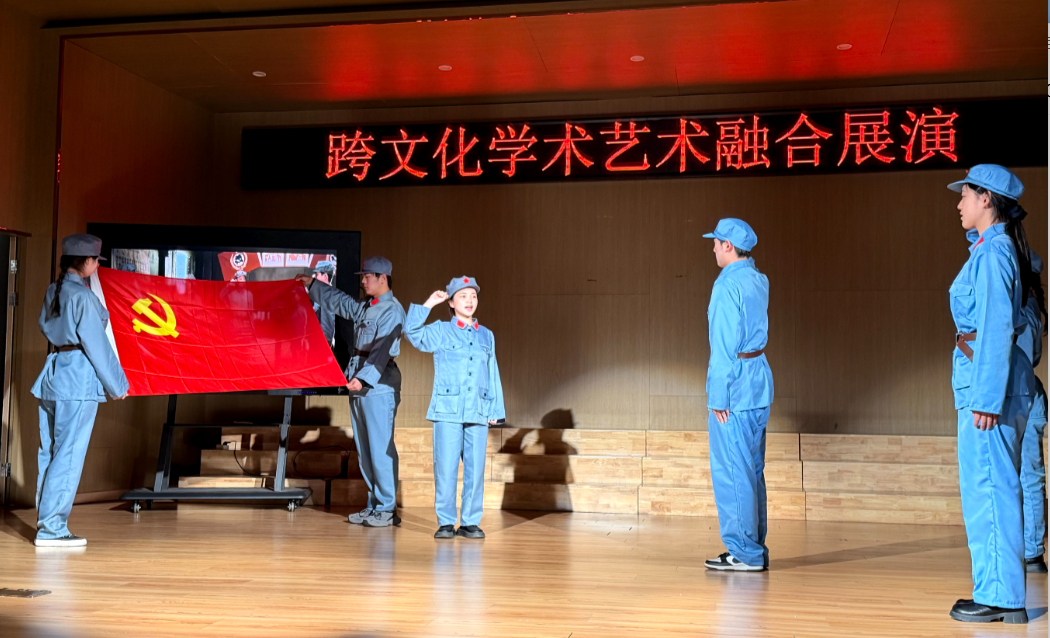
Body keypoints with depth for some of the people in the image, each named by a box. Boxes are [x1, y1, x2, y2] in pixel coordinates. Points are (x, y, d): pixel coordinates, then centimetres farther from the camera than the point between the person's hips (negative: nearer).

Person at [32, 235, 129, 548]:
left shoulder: (53, 291, 10)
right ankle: (51, 528, -2)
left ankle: (46, 522, 18)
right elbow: (96, 344, -12)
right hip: (79, 375, -8)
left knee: (50, 451, 12)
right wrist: (117, 385, -4)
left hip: (52, 374, 8)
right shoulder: (82, 296, -14)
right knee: (69, 454, -4)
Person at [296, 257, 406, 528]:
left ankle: (387, 509, -5)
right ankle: (374, 505, 17)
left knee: (380, 448, -9)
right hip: (358, 385, 9)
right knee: (364, 448, 10)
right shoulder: (364, 307, 18)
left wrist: (364, 378, -30)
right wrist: (312, 284, 43)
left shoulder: (392, 310, -10)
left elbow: (382, 350, -20)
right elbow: (339, 301, 37)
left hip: (379, 386, -9)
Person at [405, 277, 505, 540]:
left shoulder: (486, 336, 15)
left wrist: (495, 412, 13)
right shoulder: (441, 331, 6)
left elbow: (493, 377, 16)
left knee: (475, 469, 2)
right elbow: (412, 330, -10)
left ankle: (470, 522, 11)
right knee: (446, 468, -3)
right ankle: (446, 522, 6)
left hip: (478, 414, 3)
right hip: (448, 412, -3)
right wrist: (429, 304, -8)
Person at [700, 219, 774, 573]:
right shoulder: (759, 281, 12)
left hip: (735, 386, -9)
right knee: (752, 470, 13)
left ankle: (745, 553, -1)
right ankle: (756, 550, 18)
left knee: (731, 471, -4)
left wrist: (718, 398, -15)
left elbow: (725, 346, -17)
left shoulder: (728, 284, -14)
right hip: (760, 381, 9)